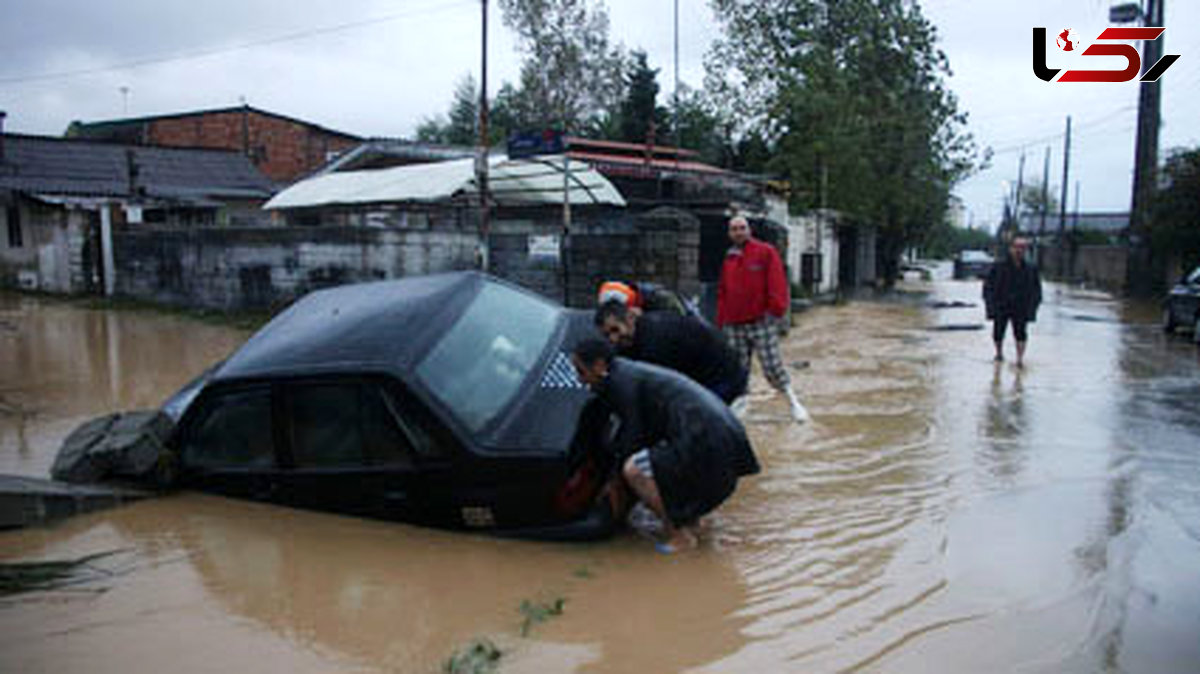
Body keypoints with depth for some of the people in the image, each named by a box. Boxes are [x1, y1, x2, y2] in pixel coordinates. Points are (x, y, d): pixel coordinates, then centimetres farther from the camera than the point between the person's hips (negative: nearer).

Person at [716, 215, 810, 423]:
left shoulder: (765, 252, 1)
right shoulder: (729, 259, 17)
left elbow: (777, 283, -6)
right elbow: (723, 292, 20)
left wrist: (776, 310, -14)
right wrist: (721, 323, 16)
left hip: (761, 322, -5)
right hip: (734, 326, 5)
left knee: (772, 367, -5)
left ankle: (793, 402, 10)